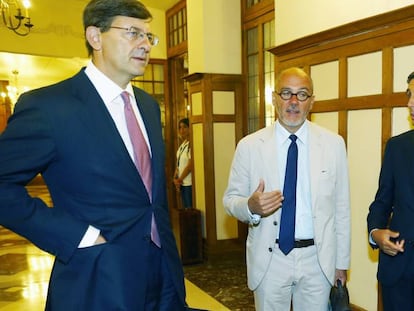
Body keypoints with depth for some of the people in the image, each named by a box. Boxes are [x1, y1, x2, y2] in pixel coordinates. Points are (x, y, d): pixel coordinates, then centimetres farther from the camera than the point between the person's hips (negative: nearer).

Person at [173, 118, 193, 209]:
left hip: (189, 183, -8)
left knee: (190, 208, -1)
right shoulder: (182, 144, 12)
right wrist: (175, 178, 0)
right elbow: (178, 163, 13)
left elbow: (190, 165, -16)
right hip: (182, 183, 8)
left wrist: (179, 179, -6)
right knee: (185, 208, 15)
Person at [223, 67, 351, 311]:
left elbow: (341, 208, 2)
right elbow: (231, 199, -1)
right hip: (269, 259, -1)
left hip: (318, 259, 1)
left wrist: (342, 262, 5)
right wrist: (251, 206, -23)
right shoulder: (249, 146, -6)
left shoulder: (334, 144, -1)